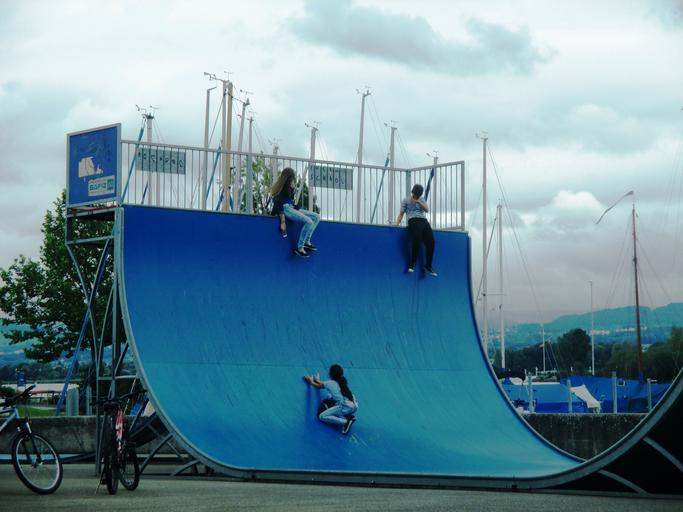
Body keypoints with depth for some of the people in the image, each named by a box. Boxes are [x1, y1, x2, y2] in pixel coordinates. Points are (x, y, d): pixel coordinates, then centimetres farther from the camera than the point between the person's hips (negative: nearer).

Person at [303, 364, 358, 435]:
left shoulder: (329, 383, 6)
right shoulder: (341, 382, 23)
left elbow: (318, 386, 27)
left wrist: (311, 381, 45)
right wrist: (318, 381, 58)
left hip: (346, 407, -7)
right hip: (354, 406, 7)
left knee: (321, 416, 0)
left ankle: (346, 422, -15)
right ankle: (348, 417, 9)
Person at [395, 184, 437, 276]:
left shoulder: (421, 201, 27)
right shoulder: (406, 201, 17)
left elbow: (427, 209, 12)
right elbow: (401, 213, 12)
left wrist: (418, 202, 0)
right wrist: (397, 223, -3)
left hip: (424, 221, 4)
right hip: (413, 220, -4)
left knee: (430, 242, -12)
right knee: (416, 240, -27)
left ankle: (428, 267, -5)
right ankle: (412, 265, -19)